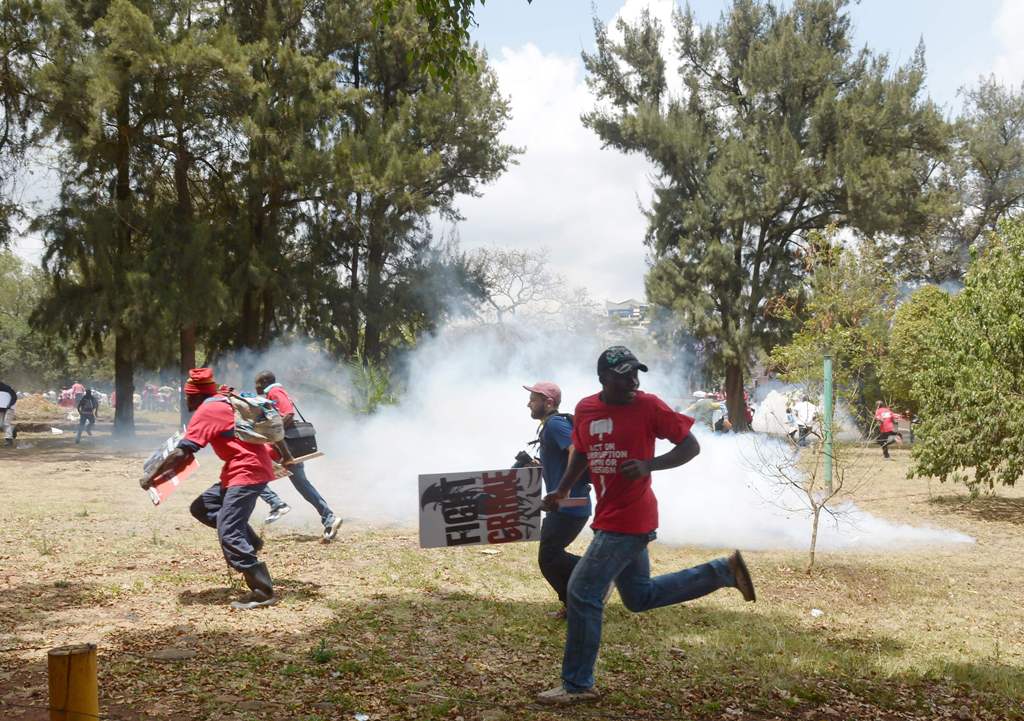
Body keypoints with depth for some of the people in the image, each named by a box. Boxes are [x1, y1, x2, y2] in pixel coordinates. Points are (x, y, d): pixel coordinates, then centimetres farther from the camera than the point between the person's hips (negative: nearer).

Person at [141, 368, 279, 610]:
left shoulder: (206, 411, -11)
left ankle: (263, 593, -9)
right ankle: (250, 541, 14)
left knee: (228, 533, -10)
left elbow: (180, 454, -16)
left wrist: (151, 477, -6)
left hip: (247, 472, -10)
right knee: (201, 508, 15)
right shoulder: (225, 401, 16)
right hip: (251, 466, 10)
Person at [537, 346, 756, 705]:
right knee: (641, 597, 19)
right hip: (611, 518, 8)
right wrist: (562, 490, 8)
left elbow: (691, 446, -8)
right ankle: (724, 571, 26)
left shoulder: (649, 405, -12)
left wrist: (648, 465, -22)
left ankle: (577, 684, 8)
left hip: (628, 520, -8)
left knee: (582, 594, -6)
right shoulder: (585, 409, 5)